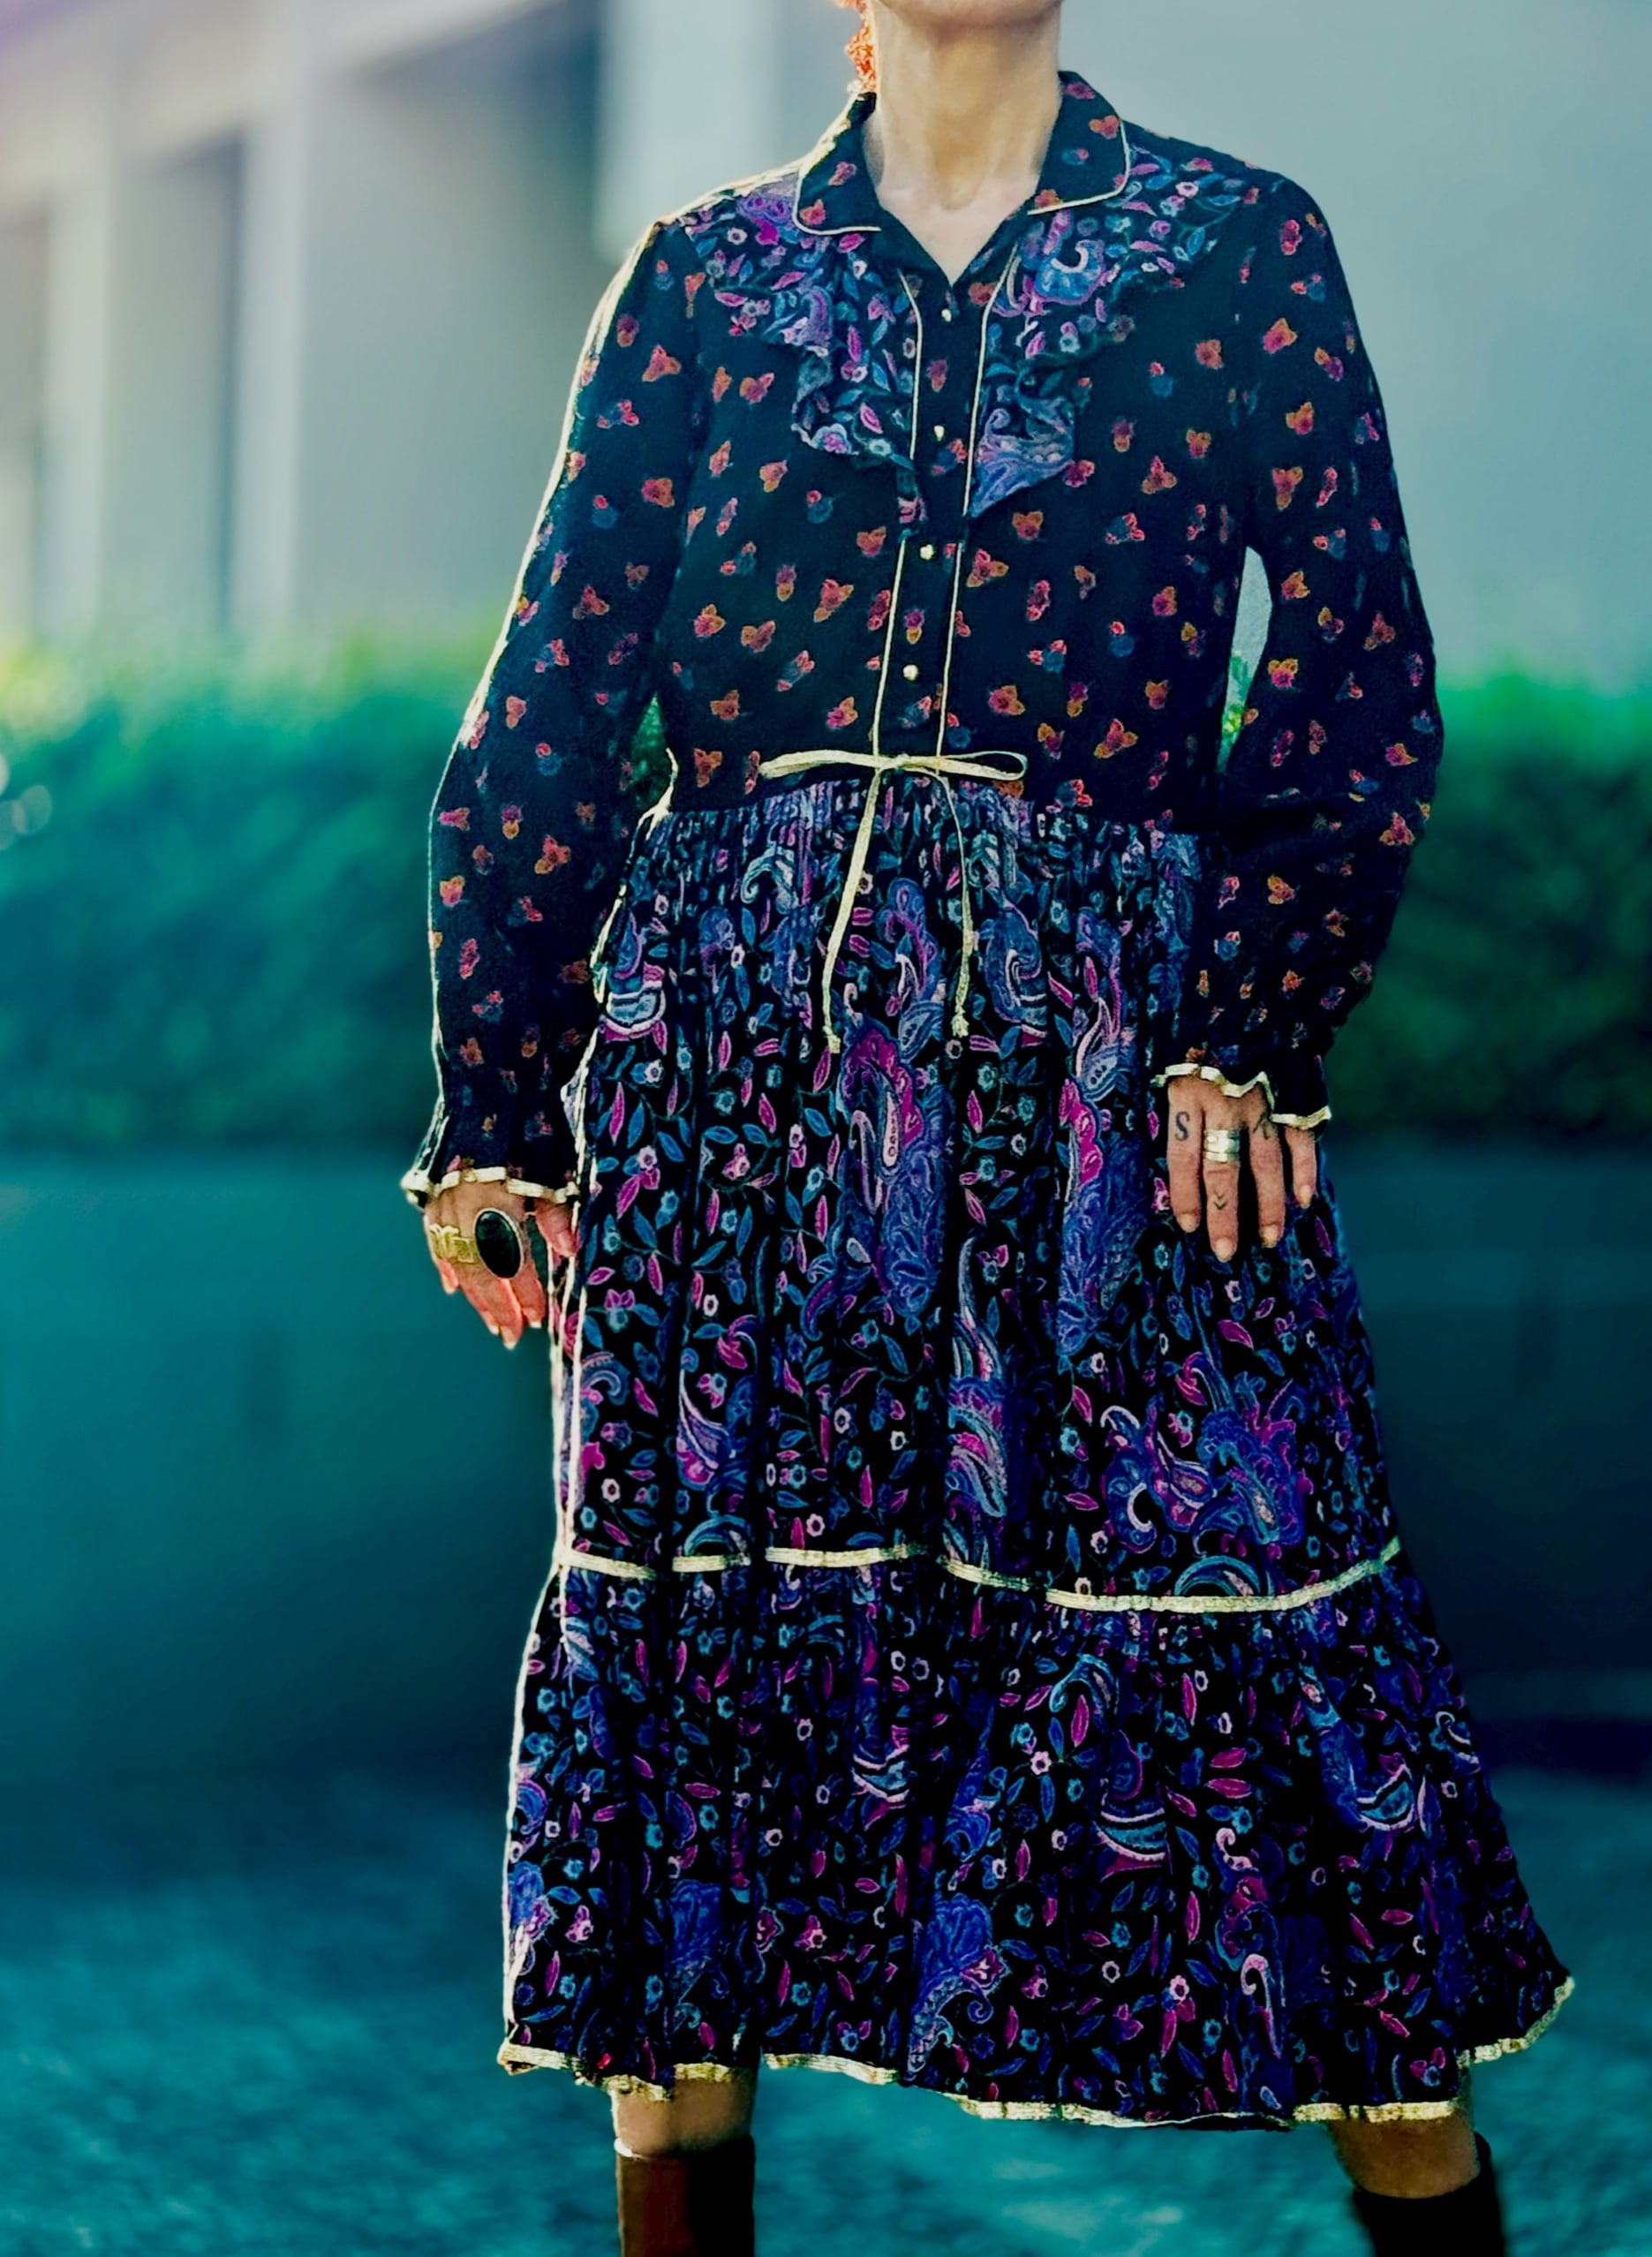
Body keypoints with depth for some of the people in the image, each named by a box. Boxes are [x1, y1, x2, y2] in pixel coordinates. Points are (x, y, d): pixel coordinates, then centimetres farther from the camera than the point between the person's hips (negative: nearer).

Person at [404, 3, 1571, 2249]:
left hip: (1111, 1056, -1)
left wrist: (1251, 1026, -7)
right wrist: (492, 1108, 6)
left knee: (1231, 1615, -4)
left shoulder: (1241, 249, 9)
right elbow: (551, 706, 9)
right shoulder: (705, 275, 11)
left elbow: (1363, 680, 4)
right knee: (703, 1587, 3)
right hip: (737, 1050, 2)